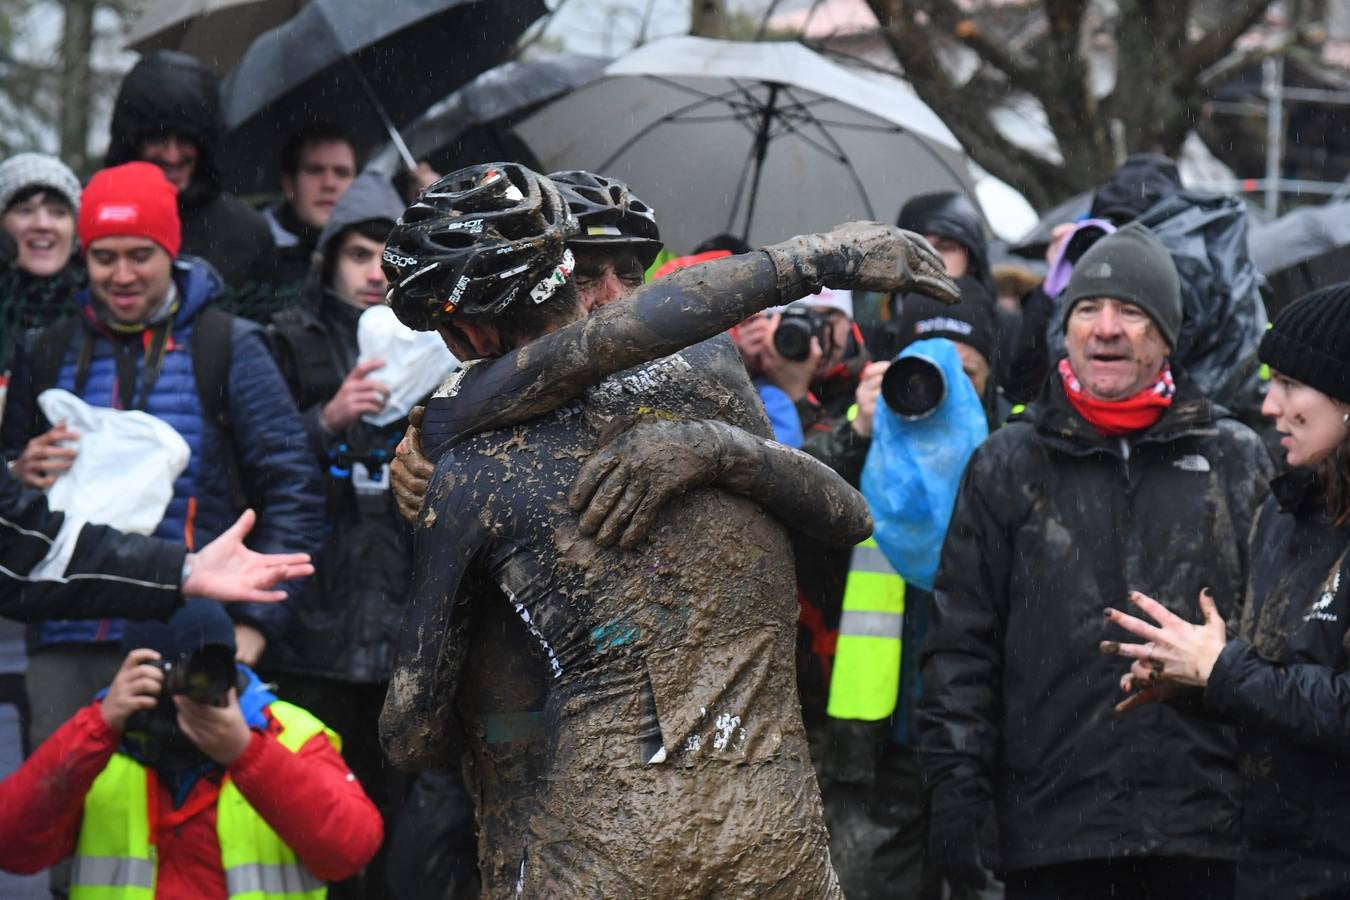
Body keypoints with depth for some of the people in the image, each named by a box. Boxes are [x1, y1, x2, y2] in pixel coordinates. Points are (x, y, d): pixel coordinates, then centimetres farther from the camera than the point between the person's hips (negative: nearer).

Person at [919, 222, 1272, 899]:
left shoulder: (1237, 462, 10)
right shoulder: (1009, 465, 8)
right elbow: (960, 641, 6)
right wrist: (955, 785, -3)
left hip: (1205, 834, 0)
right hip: (1050, 834, 0)